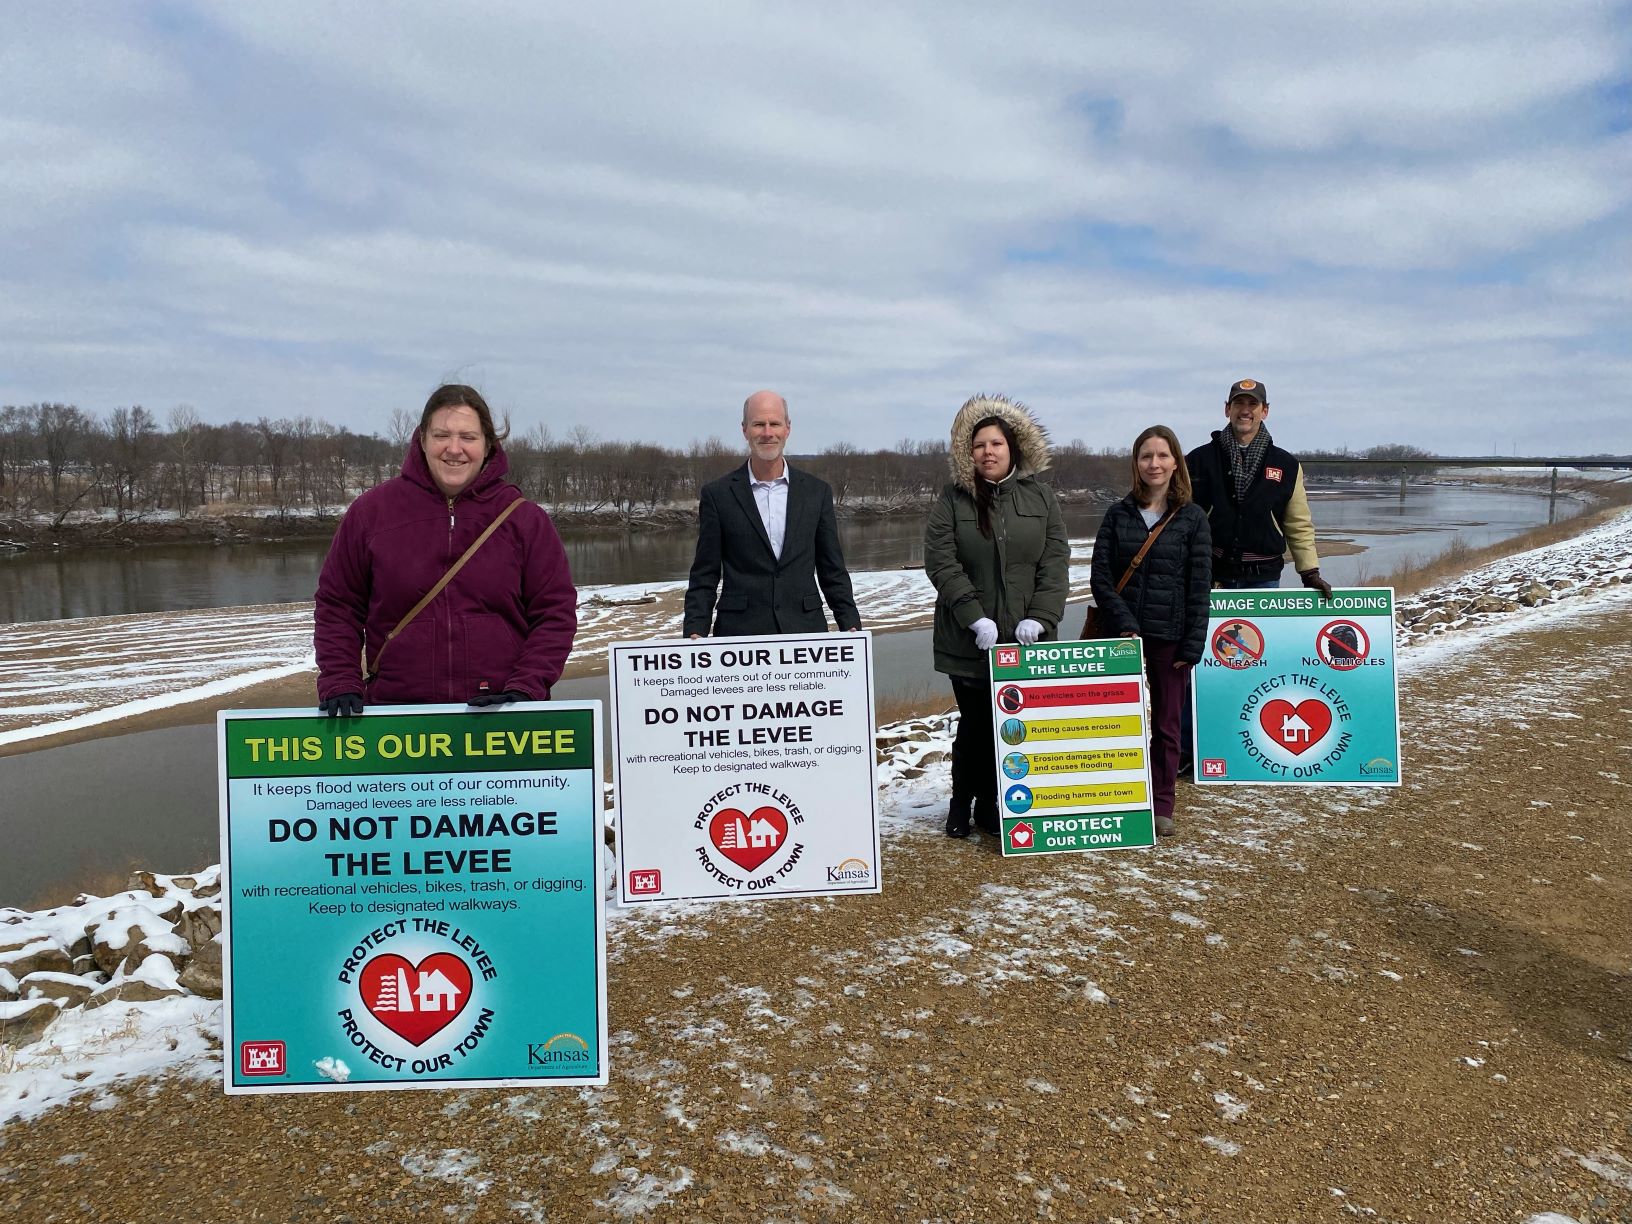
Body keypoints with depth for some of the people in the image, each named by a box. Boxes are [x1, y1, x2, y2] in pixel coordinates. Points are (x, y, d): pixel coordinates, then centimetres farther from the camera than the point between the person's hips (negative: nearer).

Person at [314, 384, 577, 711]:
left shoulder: (524, 518, 3)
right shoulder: (371, 512, 5)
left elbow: (556, 613, 2)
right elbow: (337, 607, 10)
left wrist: (525, 688, -9)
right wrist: (339, 683, -1)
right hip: (395, 710, 1)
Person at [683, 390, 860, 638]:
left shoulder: (817, 492, 8)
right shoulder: (717, 494, 3)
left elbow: (833, 573, 11)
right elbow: (704, 578, 4)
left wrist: (851, 627, 2)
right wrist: (695, 632, -8)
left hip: (805, 630, 2)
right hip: (740, 632, -1)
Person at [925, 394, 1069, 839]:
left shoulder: (1040, 497, 8)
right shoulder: (953, 500, 2)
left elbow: (1054, 563, 3)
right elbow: (941, 563, -6)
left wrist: (1039, 619, -9)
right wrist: (976, 618, -15)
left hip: (1025, 639, 2)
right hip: (969, 640, -2)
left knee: (1014, 724, 4)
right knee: (975, 722, 2)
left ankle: (993, 806, 19)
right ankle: (962, 806, 20)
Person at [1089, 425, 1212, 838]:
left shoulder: (1192, 518, 1)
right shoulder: (1118, 514, 4)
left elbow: (1199, 587, -2)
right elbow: (1100, 577, 0)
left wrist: (1192, 646, -7)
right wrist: (1125, 624, -11)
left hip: (1170, 638, -1)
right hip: (1124, 635, 1)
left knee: (1167, 725, 7)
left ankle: (1161, 806, 17)